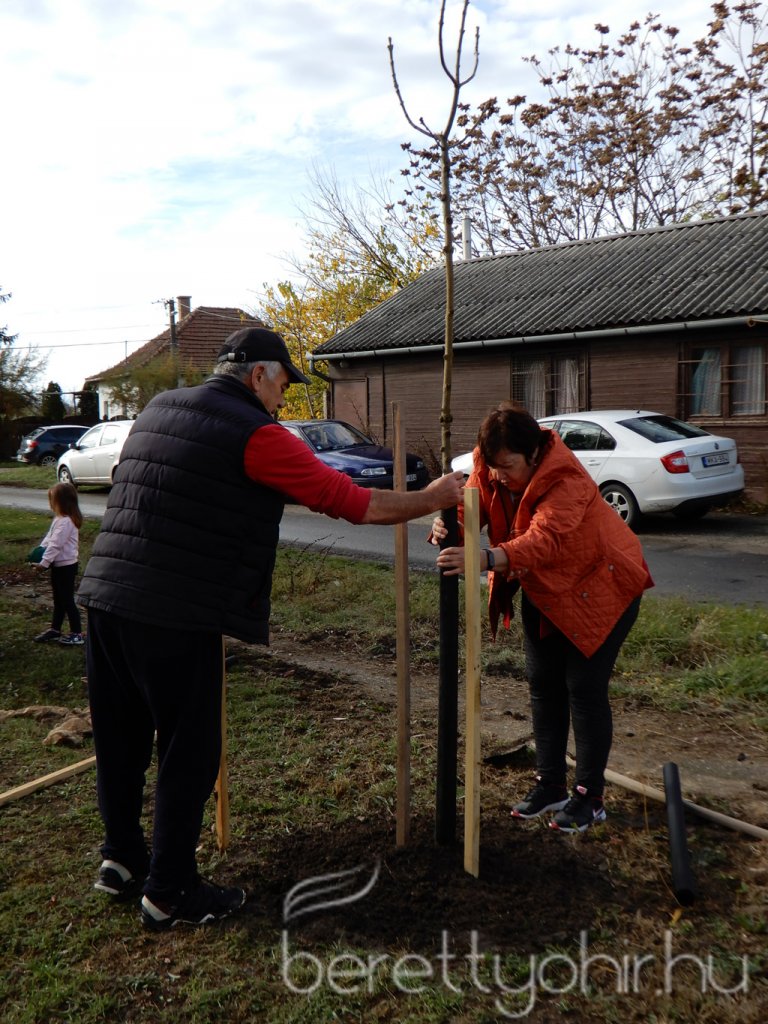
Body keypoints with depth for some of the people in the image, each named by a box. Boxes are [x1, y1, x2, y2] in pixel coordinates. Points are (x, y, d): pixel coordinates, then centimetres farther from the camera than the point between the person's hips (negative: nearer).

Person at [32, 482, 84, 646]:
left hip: (65, 566, -10)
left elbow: (55, 545, -25)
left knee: (67, 600, -2)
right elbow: (49, 537, 15)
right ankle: (55, 629, 31)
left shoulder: (65, 522, -23)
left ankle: (77, 634, 7)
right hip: (59, 565, 10)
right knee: (58, 599, 19)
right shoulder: (61, 519, 9)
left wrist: (44, 562, -21)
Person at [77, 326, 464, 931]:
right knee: (188, 751, 6)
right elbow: (355, 504, -8)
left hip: (105, 597, 8)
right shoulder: (255, 434, -8)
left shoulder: (158, 409, 15)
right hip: (177, 616, -8)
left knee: (120, 738, 19)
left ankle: (122, 857, 35)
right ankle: (170, 893, 18)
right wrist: (432, 499, 7)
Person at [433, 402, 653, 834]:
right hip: (545, 591, 7)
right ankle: (551, 786, 23)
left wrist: (485, 559, -65)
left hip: (598, 587, -7)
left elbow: (542, 541, -49)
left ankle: (590, 797, 12)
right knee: (543, 684, 9)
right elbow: (471, 505, -20)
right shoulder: (491, 468, -13)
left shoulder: (567, 482, -34)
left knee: (585, 689, -5)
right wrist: (448, 526, -44)